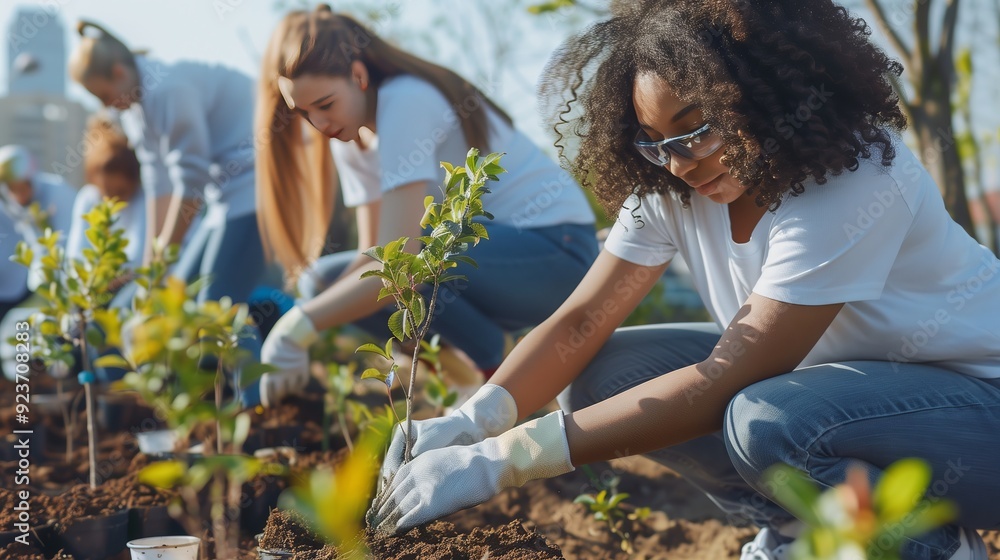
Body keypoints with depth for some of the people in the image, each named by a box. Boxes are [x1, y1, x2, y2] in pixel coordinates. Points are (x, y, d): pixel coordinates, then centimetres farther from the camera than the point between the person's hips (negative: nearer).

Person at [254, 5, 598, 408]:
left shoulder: (405, 103, -22)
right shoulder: (351, 135, 5)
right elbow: (371, 255, 0)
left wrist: (298, 328, -32)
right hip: (490, 251, 9)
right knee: (326, 281, -1)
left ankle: (502, 370, -11)